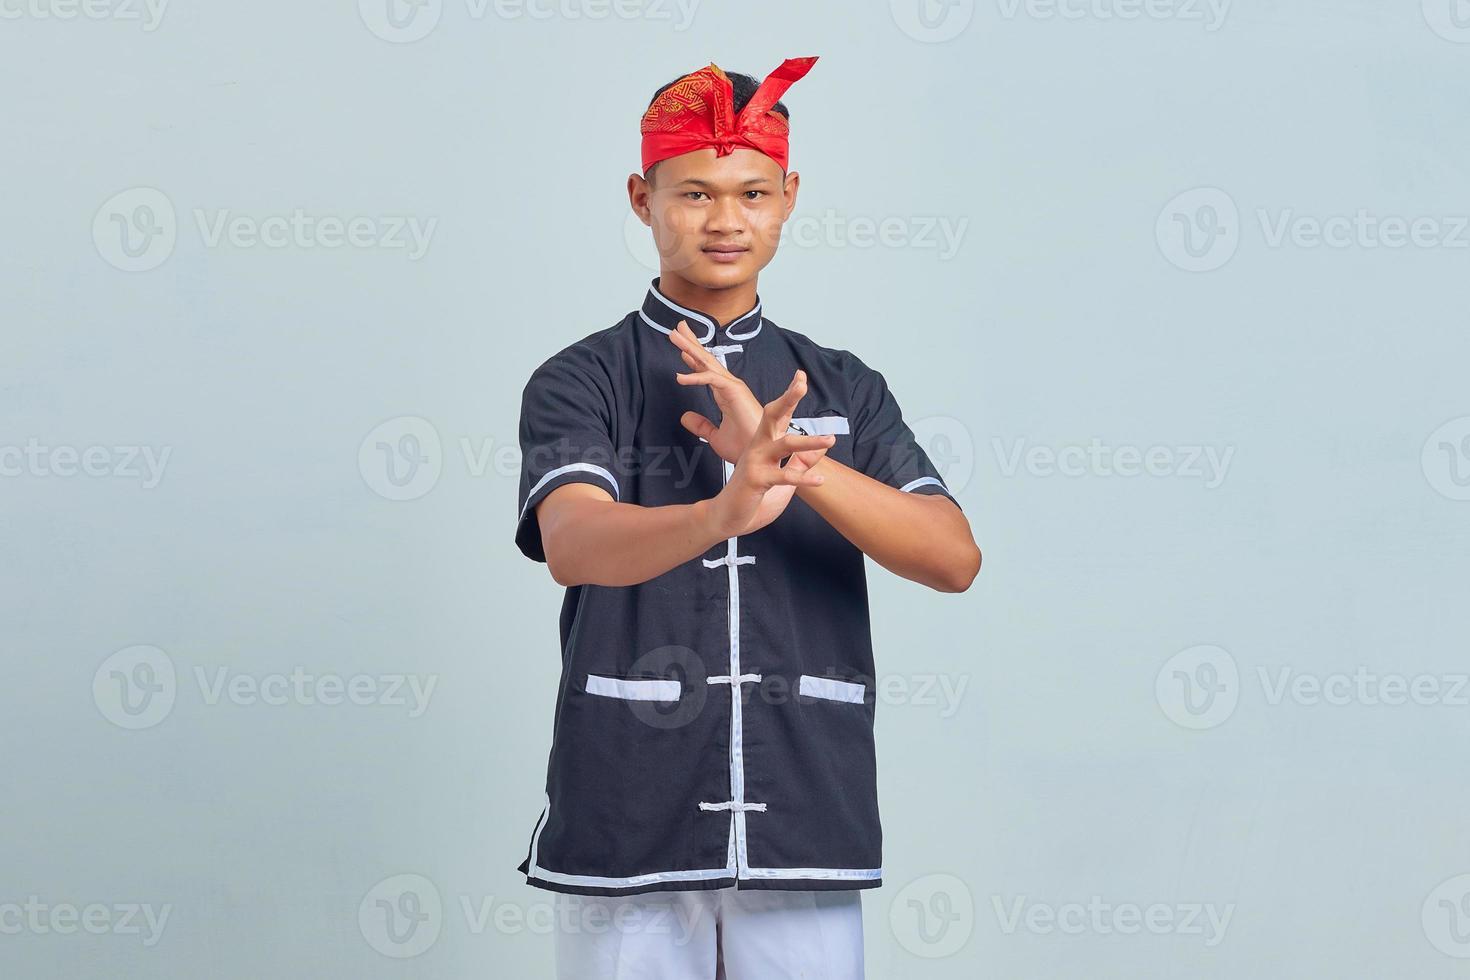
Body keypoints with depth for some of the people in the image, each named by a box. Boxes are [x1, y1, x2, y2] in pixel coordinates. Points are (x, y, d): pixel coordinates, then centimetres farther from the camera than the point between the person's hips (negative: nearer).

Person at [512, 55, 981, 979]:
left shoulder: (845, 389, 10)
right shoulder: (581, 382, 0)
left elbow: (954, 557, -5)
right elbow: (572, 545, -20)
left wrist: (796, 463, -20)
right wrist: (724, 513, -40)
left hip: (807, 829, 2)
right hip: (628, 833, -2)